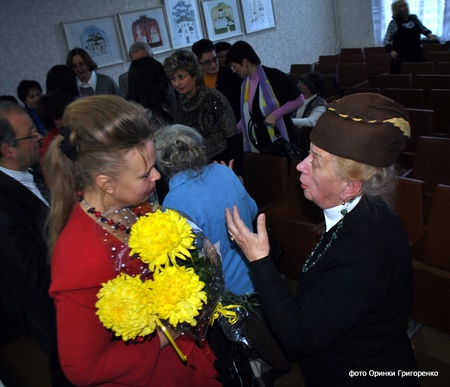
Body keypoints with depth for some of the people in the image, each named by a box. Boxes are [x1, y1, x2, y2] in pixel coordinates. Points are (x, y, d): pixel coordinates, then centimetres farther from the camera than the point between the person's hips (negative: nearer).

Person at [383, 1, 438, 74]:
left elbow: (423, 29, 25)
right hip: (400, 57, -4)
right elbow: (386, 40, -6)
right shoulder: (394, 23, -3)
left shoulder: (414, 18, 9)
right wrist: (391, 50, -22)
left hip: (417, 54, 5)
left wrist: (429, 34, 5)